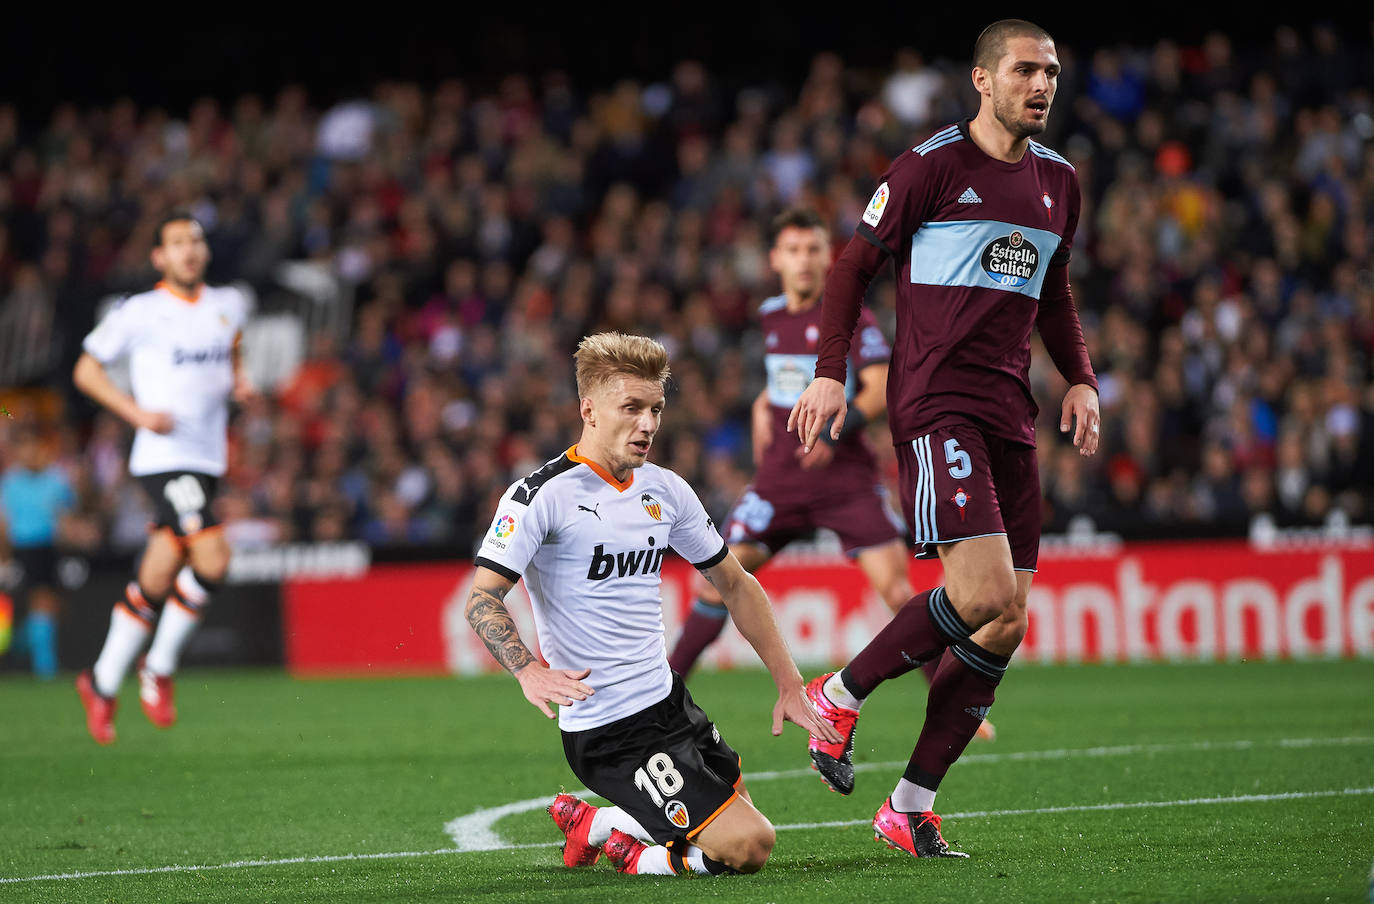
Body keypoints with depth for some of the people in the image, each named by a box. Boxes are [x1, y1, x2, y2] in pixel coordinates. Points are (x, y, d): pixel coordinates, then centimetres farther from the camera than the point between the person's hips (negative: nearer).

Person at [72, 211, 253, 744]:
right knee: (212, 555, -21)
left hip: (207, 458, 6)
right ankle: (160, 669, -4)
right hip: (163, 456, -6)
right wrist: (137, 413, -11)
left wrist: (238, 381, 11)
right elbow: (86, 370, 2)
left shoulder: (229, 304, 11)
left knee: (158, 579, 6)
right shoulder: (140, 312, -4)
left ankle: (103, 681, 20)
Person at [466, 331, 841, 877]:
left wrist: (788, 685, 12)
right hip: (604, 730, -8)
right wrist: (529, 672, -33)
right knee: (747, 846, -18)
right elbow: (482, 600, -17)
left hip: (670, 703, 8)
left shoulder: (666, 491, 8)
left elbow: (734, 585, 17)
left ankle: (591, 824, 23)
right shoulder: (543, 495, -13)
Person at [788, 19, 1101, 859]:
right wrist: (831, 374, -9)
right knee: (983, 595, -22)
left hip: (1010, 415, 7)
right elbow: (855, 264, 1)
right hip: (936, 403, -7)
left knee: (1006, 628, 1)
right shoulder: (933, 164, -4)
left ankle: (912, 806, 9)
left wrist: (1081, 379, 13)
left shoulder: (1058, 179, 16)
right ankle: (841, 696, 0)